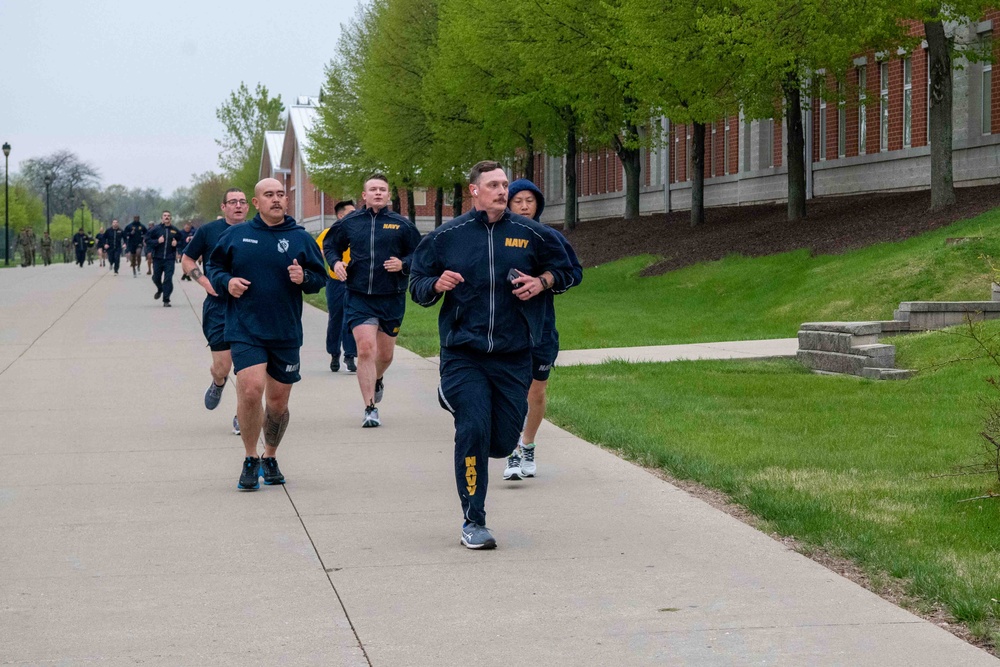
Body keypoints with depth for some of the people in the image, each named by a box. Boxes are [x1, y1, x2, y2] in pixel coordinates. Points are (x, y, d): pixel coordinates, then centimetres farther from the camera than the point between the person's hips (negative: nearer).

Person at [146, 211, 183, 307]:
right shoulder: (156, 229, 0)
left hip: (169, 259, 0)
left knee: (168, 279, -7)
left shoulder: (175, 230, 6)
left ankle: (166, 300, -2)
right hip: (157, 258, 0)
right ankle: (160, 290, 42)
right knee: (156, 278, 8)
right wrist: (157, 241, -14)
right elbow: (147, 240, 0)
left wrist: (176, 243, -3)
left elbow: (181, 241, 18)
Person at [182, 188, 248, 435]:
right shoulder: (208, 231, 0)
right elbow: (186, 260, 8)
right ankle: (218, 385, 35)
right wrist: (205, 281, -8)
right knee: (222, 366, -2)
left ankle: (242, 415, 11)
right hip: (218, 306, -1)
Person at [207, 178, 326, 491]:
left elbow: (320, 277, 9)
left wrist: (304, 278, -12)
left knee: (278, 401, 8)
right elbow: (214, 265, 14)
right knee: (251, 390, -18)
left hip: (286, 333, 2)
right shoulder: (235, 235, 3)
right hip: (245, 330, -2)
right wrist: (226, 281, -6)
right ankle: (250, 460, 1)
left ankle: (270, 458, 32)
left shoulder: (300, 238, 4)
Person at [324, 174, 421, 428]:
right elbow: (330, 245, 18)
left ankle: (377, 380, 49)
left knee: (385, 355, 13)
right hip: (359, 298, -1)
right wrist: (335, 262, -2)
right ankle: (370, 408, -9)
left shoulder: (401, 225, 1)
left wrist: (403, 264, -13)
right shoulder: (349, 223, 4)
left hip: (392, 299, 1)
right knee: (365, 349, -14)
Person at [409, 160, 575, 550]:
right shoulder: (447, 236, 3)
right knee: (473, 431, -13)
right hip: (462, 354, -2)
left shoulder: (530, 234, 5)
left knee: (503, 441, 2)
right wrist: (437, 285, -13)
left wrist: (542, 281, -2)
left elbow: (565, 268, 18)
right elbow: (417, 285, 9)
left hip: (513, 356, 2)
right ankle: (473, 523, -1)